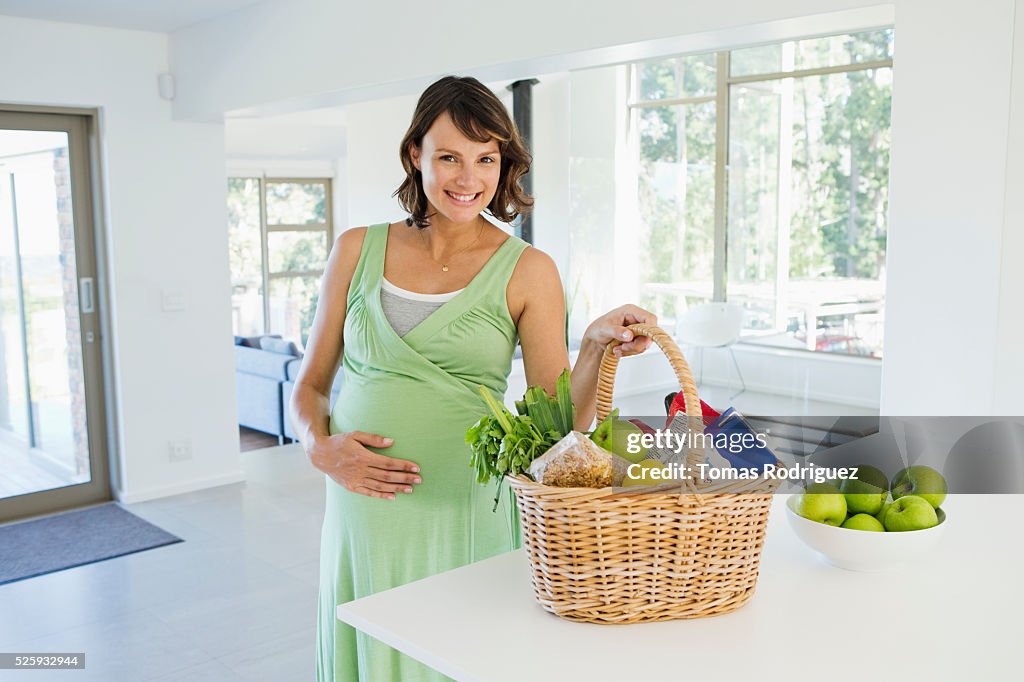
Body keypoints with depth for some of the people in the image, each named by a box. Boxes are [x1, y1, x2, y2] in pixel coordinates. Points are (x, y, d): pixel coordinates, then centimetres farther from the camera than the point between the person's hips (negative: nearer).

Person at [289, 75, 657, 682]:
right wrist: (322, 448, -7)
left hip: (464, 515, -2)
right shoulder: (358, 251, 5)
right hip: (362, 512, 2)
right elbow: (311, 385, 11)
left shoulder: (527, 272, -2)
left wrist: (597, 348, -20)